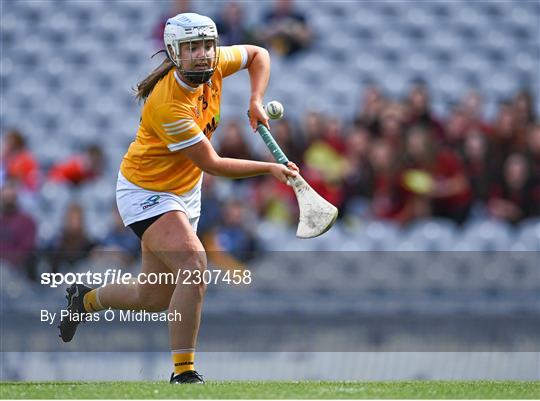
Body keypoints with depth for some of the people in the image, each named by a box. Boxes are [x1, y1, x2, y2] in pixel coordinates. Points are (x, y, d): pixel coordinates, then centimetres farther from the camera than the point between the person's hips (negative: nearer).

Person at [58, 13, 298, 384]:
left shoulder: (215, 63, -10)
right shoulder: (169, 104, -31)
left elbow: (258, 54, 12)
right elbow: (212, 164, -23)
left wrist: (256, 100, -3)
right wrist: (270, 169, -18)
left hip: (185, 192, 8)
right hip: (145, 192, -8)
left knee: (154, 299, 11)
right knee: (194, 267, -28)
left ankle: (86, 299, 39)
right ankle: (183, 373, -20)